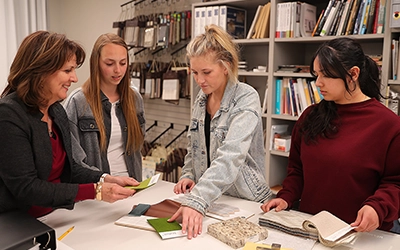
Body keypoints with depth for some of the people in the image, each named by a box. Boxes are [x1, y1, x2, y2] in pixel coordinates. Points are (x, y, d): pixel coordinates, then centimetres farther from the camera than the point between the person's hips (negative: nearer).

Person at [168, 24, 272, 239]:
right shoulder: (201, 99, 4)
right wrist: (188, 175, -2)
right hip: (209, 199, 4)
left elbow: (230, 157, -28)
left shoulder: (246, 99, -16)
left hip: (245, 202, -4)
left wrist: (196, 201, -36)